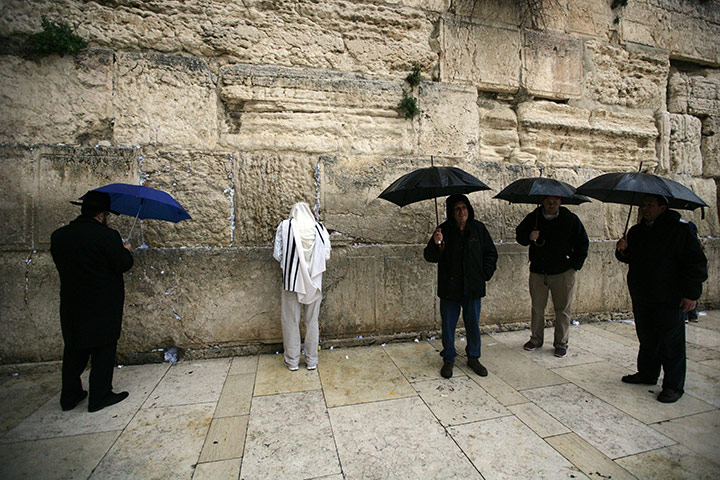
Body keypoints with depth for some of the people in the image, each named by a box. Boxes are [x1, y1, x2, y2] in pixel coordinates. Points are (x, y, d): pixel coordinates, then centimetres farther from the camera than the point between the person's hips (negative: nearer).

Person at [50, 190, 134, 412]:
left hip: (72, 304, 6)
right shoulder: (107, 235, -19)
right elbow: (123, 265, -17)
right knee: (103, 350, 8)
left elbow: (61, 264, 9)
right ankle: (99, 396, 17)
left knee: (74, 349, 20)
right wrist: (126, 251, 3)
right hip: (103, 304, -6)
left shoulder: (58, 236, 1)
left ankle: (69, 396, 31)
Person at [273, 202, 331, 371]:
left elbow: (278, 254, -4)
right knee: (312, 321, 13)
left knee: (291, 321, 12)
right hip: (314, 281, 1)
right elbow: (326, 255, -1)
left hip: (292, 280, -1)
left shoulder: (285, 226, -5)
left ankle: (292, 361, 24)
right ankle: (312, 361, 24)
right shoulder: (319, 227, -2)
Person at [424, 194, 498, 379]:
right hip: (449, 289, -2)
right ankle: (448, 359, 28)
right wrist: (436, 244, -30)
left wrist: (485, 274, 2)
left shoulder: (478, 228, 2)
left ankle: (473, 358, 35)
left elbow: (491, 253, 12)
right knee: (448, 326, 9)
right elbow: (429, 257, -11)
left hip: (473, 288, 2)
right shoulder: (444, 230, -6)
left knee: (473, 325, 15)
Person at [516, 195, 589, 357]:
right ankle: (536, 339, 26)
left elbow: (582, 243, 7)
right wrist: (529, 237, -14)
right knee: (536, 307, 10)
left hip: (563, 273, -1)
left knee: (562, 309, 6)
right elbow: (519, 235, 10)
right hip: (538, 271, 1)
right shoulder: (533, 217, 0)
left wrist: (575, 265, 1)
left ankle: (561, 343, 22)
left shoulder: (570, 219, -2)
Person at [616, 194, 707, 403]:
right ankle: (647, 374, 31)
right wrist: (623, 250, -3)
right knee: (647, 339, 16)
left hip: (669, 300, -5)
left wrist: (691, 293, -12)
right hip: (641, 298, 6)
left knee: (671, 343, 2)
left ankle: (674, 386, 14)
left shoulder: (680, 230, -6)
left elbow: (696, 263, -6)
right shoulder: (636, 231, 11)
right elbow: (630, 258, 20)